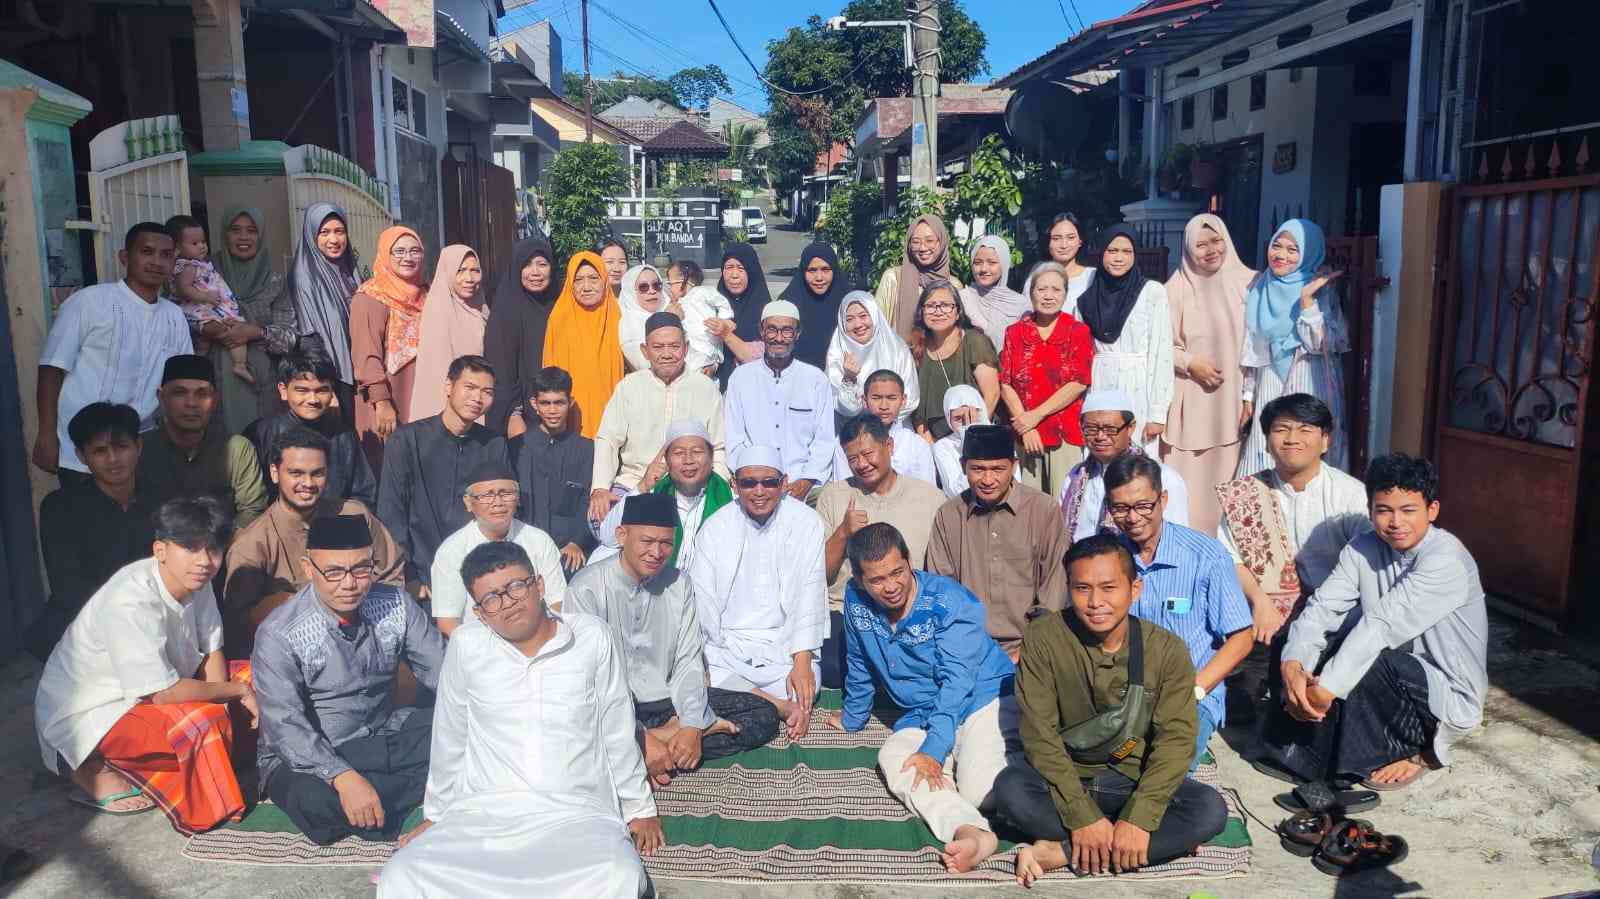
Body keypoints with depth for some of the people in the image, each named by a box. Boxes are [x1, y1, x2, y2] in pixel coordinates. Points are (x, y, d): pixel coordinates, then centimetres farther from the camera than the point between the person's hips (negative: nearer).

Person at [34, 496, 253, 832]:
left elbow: (212, 653, 0)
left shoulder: (194, 580, -7)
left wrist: (229, 700, -16)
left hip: (142, 696, 9)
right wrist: (238, 690, -18)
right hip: (85, 713, -9)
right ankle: (95, 768, -6)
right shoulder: (131, 602, -31)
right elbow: (162, 693, -29)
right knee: (200, 723, -30)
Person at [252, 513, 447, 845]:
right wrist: (344, 777, -41)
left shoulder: (395, 604, -7)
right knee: (314, 800, -37)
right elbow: (285, 726, -26)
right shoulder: (279, 634, -19)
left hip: (385, 732, 4)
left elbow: (442, 670, -6)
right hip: (308, 754, -3)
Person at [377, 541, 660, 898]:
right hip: (483, 812, 2)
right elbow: (449, 736, 13)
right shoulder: (466, 645, 2)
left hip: (578, 812, -2)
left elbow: (617, 731, 8)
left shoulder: (592, 638, 0)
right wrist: (435, 813, 21)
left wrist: (639, 807, 14)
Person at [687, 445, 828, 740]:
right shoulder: (715, 528, 2)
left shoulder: (806, 523, -1)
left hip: (785, 649, -2)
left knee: (805, 689, -29)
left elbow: (809, 595, -4)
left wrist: (802, 661, -15)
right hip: (725, 647, 2)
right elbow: (701, 600, -2)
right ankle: (785, 708, -16)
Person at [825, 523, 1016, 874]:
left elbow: (957, 680, -23)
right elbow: (859, 667, 16)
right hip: (922, 716, 5)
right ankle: (969, 831, -48)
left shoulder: (951, 602, -16)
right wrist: (851, 718, 28)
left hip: (985, 698, -5)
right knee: (893, 756, -30)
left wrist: (933, 749, -32)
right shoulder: (856, 601, 0)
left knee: (979, 789, -33)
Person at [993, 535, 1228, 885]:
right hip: (1064, 778, -1)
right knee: (1010, 788, -31)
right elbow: (1039, 733, -16)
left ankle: (1061, 853, -23)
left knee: (1210, 810, -25)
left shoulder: (1167, 650, -9)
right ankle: (1164, 842, -22)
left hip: (1134, 781, 1)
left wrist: (1139, 817, -27)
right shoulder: (1043, 638, -13)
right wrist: (1083, 816, -24)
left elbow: (1176, 738, -15)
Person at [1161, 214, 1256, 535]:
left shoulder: (1249, 282, 3)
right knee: (1189, 481, 0)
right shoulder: (1177, 287, -1)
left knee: (1228, 481, 4)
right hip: (1191, 402, -1)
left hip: (1234, 400, 2)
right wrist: (1190, 363, -14)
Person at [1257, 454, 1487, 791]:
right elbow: (1321, 607, -14)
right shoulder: (1363, 549, -3)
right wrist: (1292, 665, -32)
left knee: (1365, 662, -31)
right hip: (1396, 682, 6)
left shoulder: (1446, 559, -23)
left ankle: (1413, 749, -4)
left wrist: (1326, 688, -37)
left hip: (1450, 697, -6)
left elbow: (1383, 624, -32)